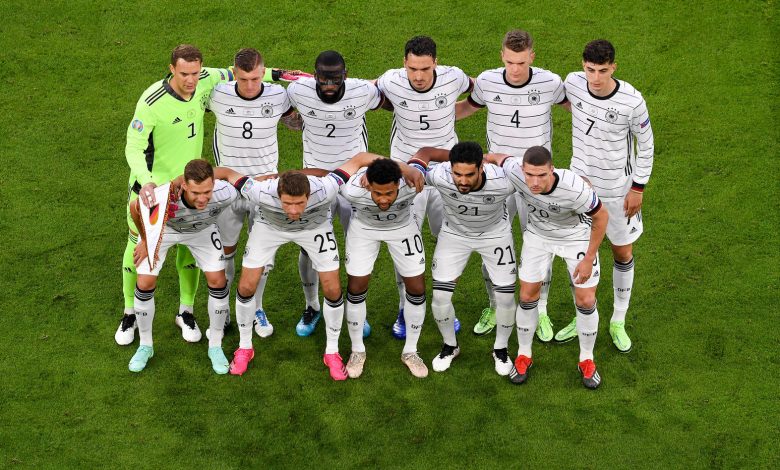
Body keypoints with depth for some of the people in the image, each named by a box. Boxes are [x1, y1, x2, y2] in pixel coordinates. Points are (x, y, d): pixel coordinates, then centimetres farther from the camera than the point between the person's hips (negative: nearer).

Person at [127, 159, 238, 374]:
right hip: (162, 227, -1)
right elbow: (135, 207, -22)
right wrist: (146, 240, -8)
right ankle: (145, 346, 18)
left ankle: (215, 347, 13)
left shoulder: (226, 193, -41)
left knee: (218, 281, -8)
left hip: (202, 229, 1)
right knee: (145, 284, -7)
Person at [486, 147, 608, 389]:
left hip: (577, 236, -2)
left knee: (586, 301, -1)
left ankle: (586, 360, 23)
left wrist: (589, 258, -16)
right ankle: (524, 355, 27)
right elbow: (497, 158, -10)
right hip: (538, 234, 2)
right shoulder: (514, 171, -35)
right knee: (527, 297, 4)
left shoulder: (575, 188, -41)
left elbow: (601, 217, -23)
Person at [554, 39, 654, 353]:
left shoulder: (632, 101, -24)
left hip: (618, 189, -3)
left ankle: (618, 322, 32)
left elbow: (645, 143, -9)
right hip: (580, 181, 3)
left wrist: (638, 187, -7)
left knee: (623, 254, 12)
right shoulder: (573, 82, -14)